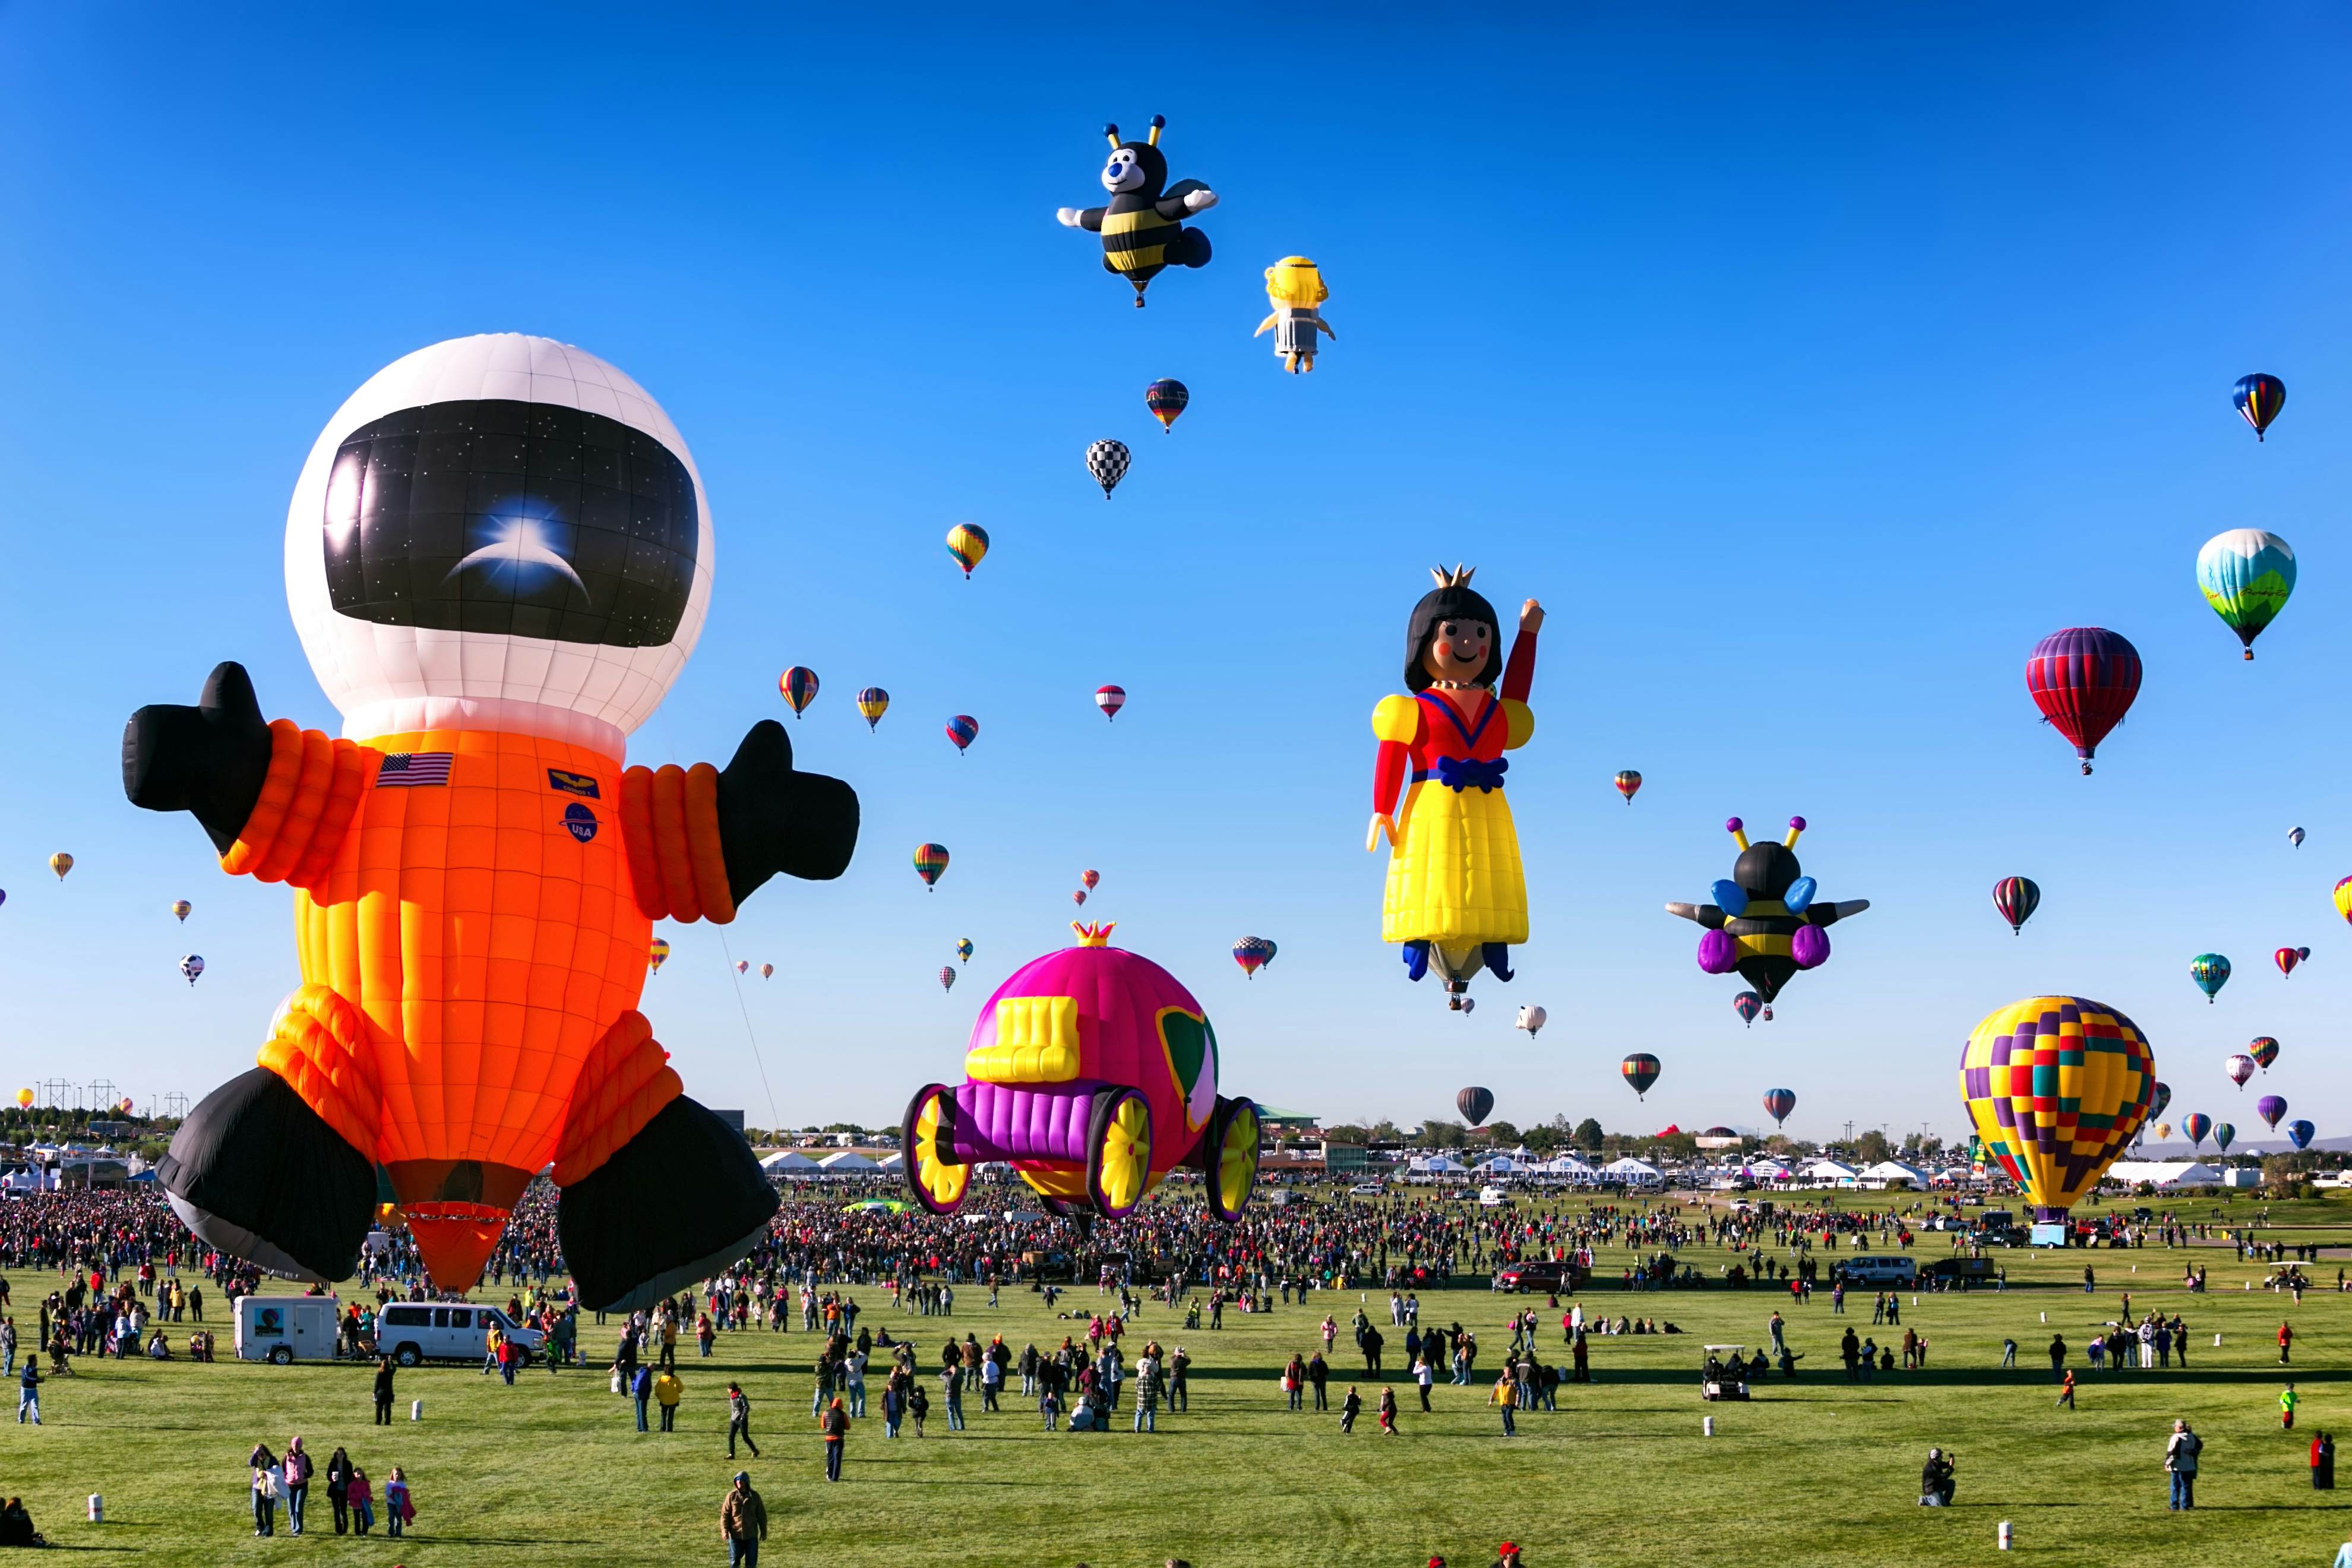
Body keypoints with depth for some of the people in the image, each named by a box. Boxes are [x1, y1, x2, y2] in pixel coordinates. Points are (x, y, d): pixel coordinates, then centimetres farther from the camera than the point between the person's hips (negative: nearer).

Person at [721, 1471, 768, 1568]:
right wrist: (724, 1531, -11)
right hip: (735, 1534, -1)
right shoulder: (732, 1496, -5)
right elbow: (725, 1514, -2)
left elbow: (761, 1515, 4)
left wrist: (764, 1532, 6)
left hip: (751, 1535, 1)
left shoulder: (755, 1496, -3)